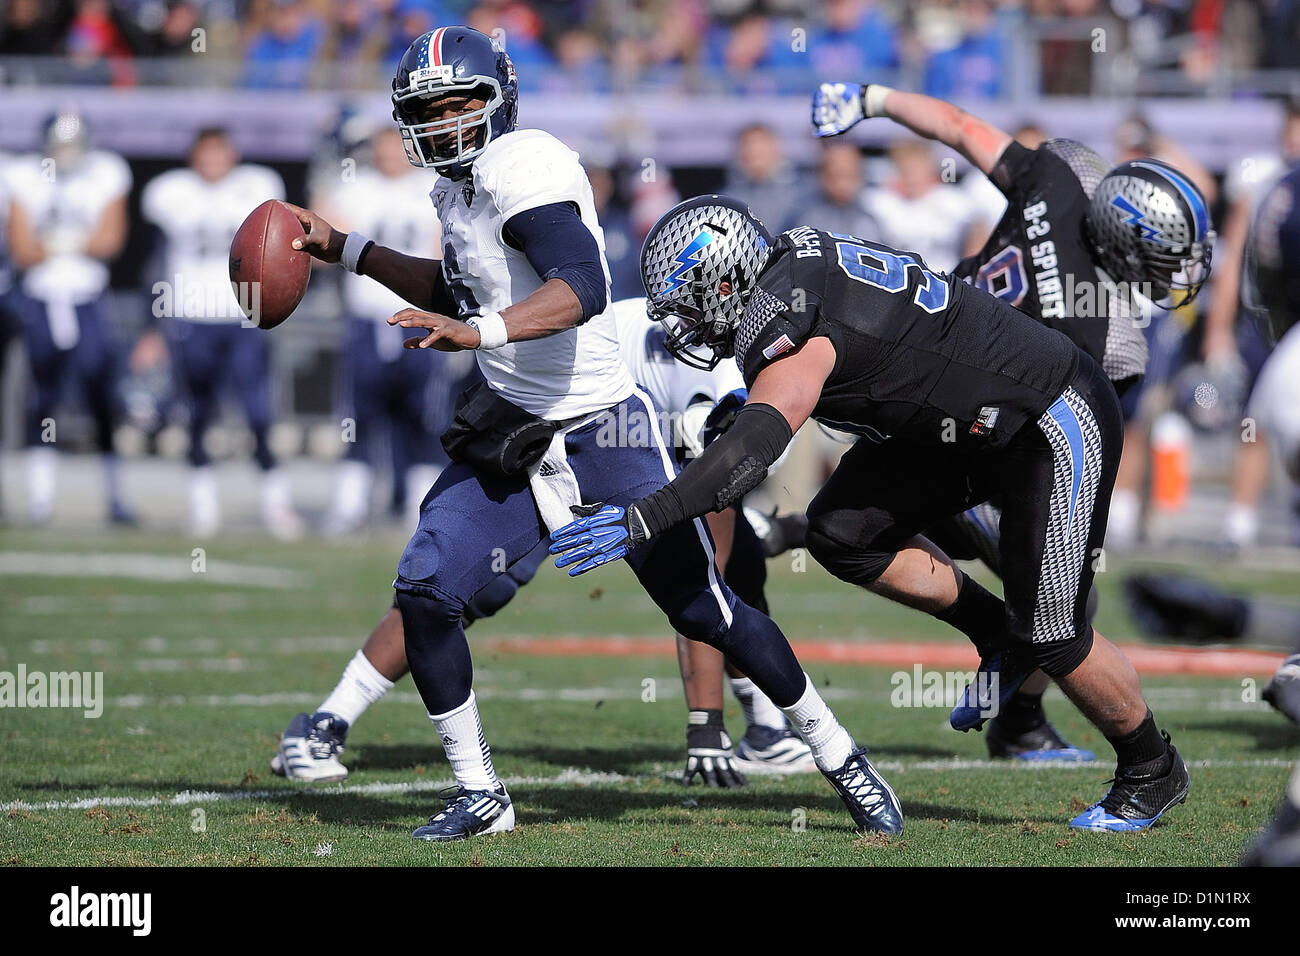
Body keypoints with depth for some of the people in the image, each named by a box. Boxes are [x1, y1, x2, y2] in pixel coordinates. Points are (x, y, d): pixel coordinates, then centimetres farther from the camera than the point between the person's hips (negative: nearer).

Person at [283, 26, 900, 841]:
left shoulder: (522, 167, -19)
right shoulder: (461, 184, 9)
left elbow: (583, 287, -33)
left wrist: (478, 333, -46)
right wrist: (346, 250, 25)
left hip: (607, 434, -8)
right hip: (512, 435, 8)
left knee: (708, 613, 1)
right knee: (425, 592, -8)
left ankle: (841, 758, 20)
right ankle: (480, 796, 4)